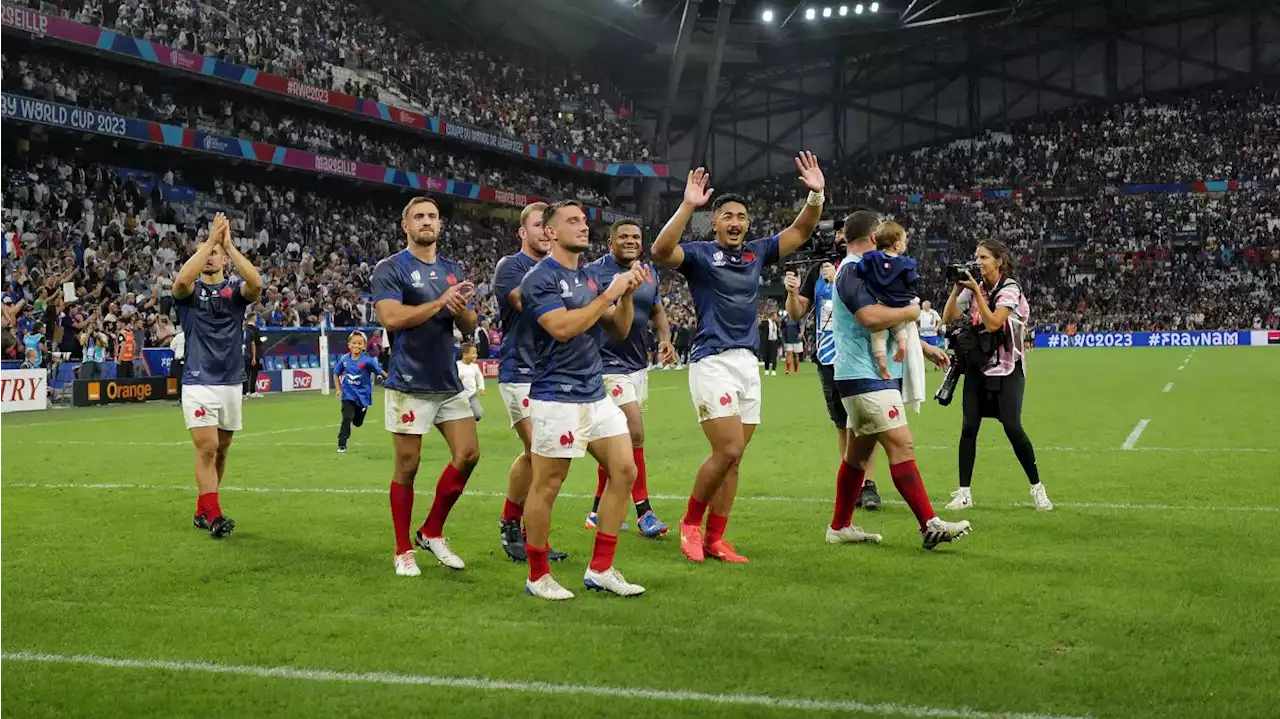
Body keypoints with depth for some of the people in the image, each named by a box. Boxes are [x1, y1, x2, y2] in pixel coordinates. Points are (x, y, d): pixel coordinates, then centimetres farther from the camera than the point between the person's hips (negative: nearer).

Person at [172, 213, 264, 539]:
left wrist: (229, 244, -21)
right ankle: (214, 516, -13)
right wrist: (210, 239, -23)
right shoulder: (190, 291, 2)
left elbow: (256, 283, -20)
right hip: (198, 383, -3)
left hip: (231, 383, 3)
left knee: (220, 450, 10)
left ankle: (202, 510, 23)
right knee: (207, 448, -13)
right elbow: (182, 279, -24)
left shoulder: (235, 289, 5)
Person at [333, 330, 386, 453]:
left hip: (363, 396, 0)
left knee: (357, 423, 15)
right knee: (347, 418, -19)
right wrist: (339, 390, -1)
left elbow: (381, 372, -17)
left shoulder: (368, 361, -16)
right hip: (348, 395, 0)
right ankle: (342, 444, -6)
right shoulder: (344, 359, -7)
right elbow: (336, 374, 8)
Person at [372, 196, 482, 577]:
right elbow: (391, 317, -20)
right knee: (407, 467, 1)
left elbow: (470, 327, 13)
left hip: (449, 383, 6)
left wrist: (462, 310, -9)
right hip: (409, 385, -6)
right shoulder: (390, 269, -4)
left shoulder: (452, 270, 14)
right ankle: (403, 550, 14)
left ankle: (432, 532, 20)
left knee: (468, 454, 3)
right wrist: (441, 302, -19)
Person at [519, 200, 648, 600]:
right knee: (547, 486, -1)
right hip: (557, 398, -8)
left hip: (596, 395, 8)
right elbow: (562, 327, -22)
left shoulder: (588, 277, 14)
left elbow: (619, 330, 15)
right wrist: (609, 294, -19)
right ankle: (538, 577, 14)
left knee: (624, 470, 4)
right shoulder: (540, 278, -9)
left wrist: (626, 294, -2)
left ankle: (600, 570, 13)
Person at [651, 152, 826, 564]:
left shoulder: (757, 253, 14)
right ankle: (691, 522, 8)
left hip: (748, 363, 6)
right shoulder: (700, 254, -3)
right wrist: (688, 206, -31)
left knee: (733, 457, 6)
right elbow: (661, 251, -22)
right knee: (727, 452, -13)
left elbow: (801, 231, 13)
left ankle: (714, 540, 13)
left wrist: (816, 195, -4)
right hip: (713, 361, -6)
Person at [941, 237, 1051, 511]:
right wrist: (957, 288, -8)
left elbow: (993, 324, -22)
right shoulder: (973, 288, 6)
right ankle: (964, 492, 3)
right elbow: (948, 318, 0)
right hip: (977, 367, 5)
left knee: (1012, 428, -12)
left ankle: (1037, 488, 4)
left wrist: (977, 291, -21)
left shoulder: (1009, 289, -10)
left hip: (1007, 369, -5)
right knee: (968, 428, -3)